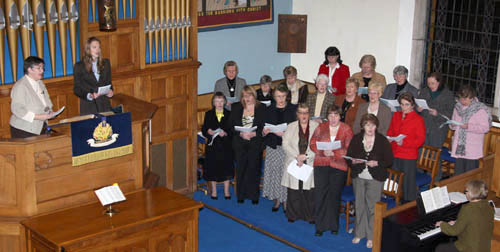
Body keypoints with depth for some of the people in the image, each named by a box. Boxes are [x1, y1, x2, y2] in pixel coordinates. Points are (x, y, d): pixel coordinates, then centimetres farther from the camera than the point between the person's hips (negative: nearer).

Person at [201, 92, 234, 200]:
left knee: (226, 168, 5)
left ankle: (226, 191, 19)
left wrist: (226, 133, -20)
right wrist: (208, 132, -19)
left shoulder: (229, 114, 2)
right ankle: (214, 191, 21)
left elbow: (233, 130, -2)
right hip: (212, 145, 1)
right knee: (212, 168, 6)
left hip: (226, 146, 0)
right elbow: (203, 130, 2)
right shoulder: (209, 114, 4)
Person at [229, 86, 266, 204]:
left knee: (254, 168, 1)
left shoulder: (261, 108, 3)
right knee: (241, 168, 4)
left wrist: (253, 134, -16)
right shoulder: (236, 107, 7)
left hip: (255, 143, -1)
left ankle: (254, 195, 11)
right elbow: (232, 126, 2)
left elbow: (264, 126, -2)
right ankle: (241, 194, 15)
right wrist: (241, 134, -14)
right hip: (240, 143, 1)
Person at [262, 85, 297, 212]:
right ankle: (277, 199, 14)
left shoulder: (293, 109, 1)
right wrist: (265, 131, -10)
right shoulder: (269, 110, 9)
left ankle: (286, 200, 7)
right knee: (274, 172, 2)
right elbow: (264, 129, 11)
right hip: (273, 147, 2)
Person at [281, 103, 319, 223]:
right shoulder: (291, 127, 9)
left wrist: (305, 156, -11)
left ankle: (310, 216, 8)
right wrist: (297, 156, -11)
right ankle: (293, 214, 15)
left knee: (310, 190, -3)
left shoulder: (316, 126, 5)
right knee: (293, 190, 1)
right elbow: (285, 144, 1)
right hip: (293, 164, 1)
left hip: (310, 163, -1)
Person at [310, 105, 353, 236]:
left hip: (339, 166, -1)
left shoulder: (346, 129, 2)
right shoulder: (321, 127, 8)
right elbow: (313, 144, 5)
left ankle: (333, 225, 18)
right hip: (321, 165, 1)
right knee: (320, 194, -2)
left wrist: (334, 153, -16)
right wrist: (323, 152, -12)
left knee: (334, 195, 4)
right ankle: (320, 226, 7)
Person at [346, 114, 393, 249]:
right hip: (358, 177, 3)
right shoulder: (356, 139, 4)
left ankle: (371, 237, 10)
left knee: (372, 206, -1)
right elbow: (348, 158, 8)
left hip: (375, 178, -3)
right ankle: (359, 233, 23)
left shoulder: (382, 140, -4)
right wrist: (353, 161, -14)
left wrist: (376, 163, -19)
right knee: (359, 205, 9)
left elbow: (389, 161, -2)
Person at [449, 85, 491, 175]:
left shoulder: (481, 109, -10)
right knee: (458, 172, 12)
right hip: (459, 147, 6)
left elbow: (485, 128, -13)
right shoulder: (458, 107, 9)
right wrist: (452, 125, -3)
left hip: (472, 149, -6)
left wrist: (469, 127, -23)